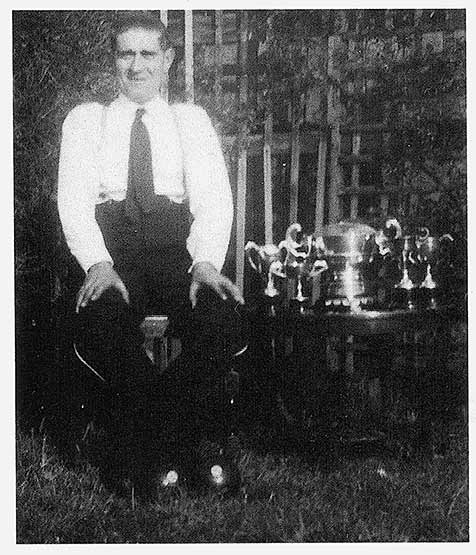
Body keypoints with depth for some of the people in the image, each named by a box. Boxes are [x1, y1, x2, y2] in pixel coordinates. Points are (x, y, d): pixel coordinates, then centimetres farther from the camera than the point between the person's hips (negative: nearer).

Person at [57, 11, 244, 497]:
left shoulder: (192, 119, 20)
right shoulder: (85, 119, 19)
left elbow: (214, 196, 6)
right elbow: (73, 197, 4)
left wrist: (206, 261, -15)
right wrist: (98, 263, -16)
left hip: (176, 241, 1)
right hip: (109, 241, 0)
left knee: (222, 316, -31)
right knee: (100, 321, -33)